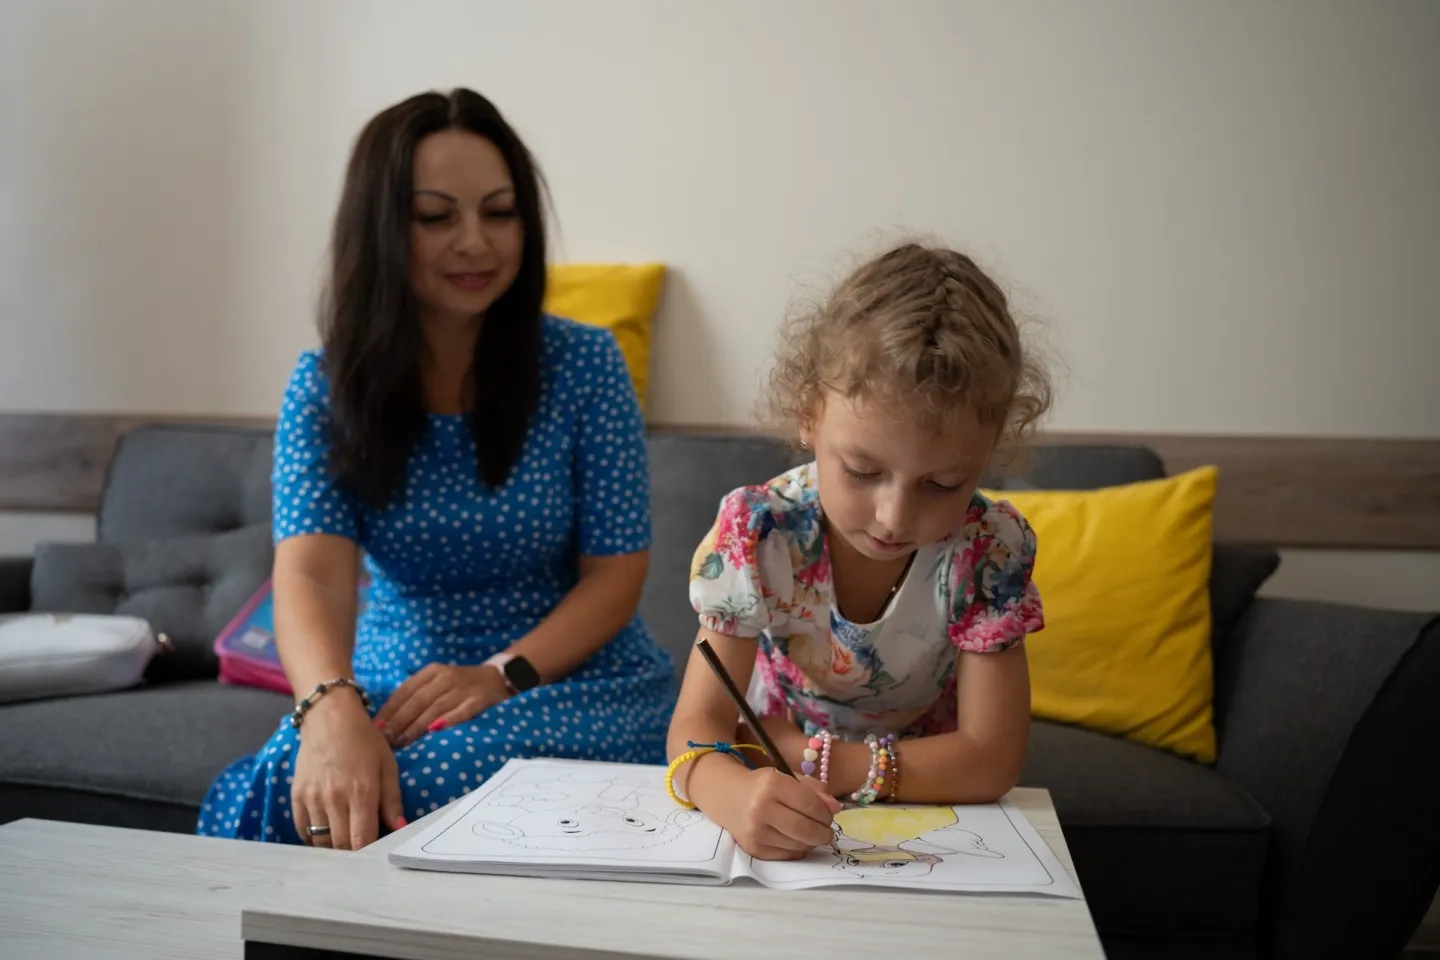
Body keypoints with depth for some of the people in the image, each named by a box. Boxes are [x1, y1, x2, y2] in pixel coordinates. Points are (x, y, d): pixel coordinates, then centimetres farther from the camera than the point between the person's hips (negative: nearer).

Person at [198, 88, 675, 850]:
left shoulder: (583, 363, -6)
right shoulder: (324, 387, -2)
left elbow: (615, 572, -6)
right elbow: (310, 570, -17)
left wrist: (501, 674, -23)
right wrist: (332, 711, -39)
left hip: (573, 679, -1)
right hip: (397, 685, 2)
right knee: (321, 794, -31)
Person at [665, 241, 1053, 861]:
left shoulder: (990, 548, -20)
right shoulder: (755, 530, -22)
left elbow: (990, 759, -20)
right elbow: (696, 727, -23)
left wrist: (807, 756, -25)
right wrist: (736, 792, -46)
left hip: (928, 812, 0)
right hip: (778, 813, 1)